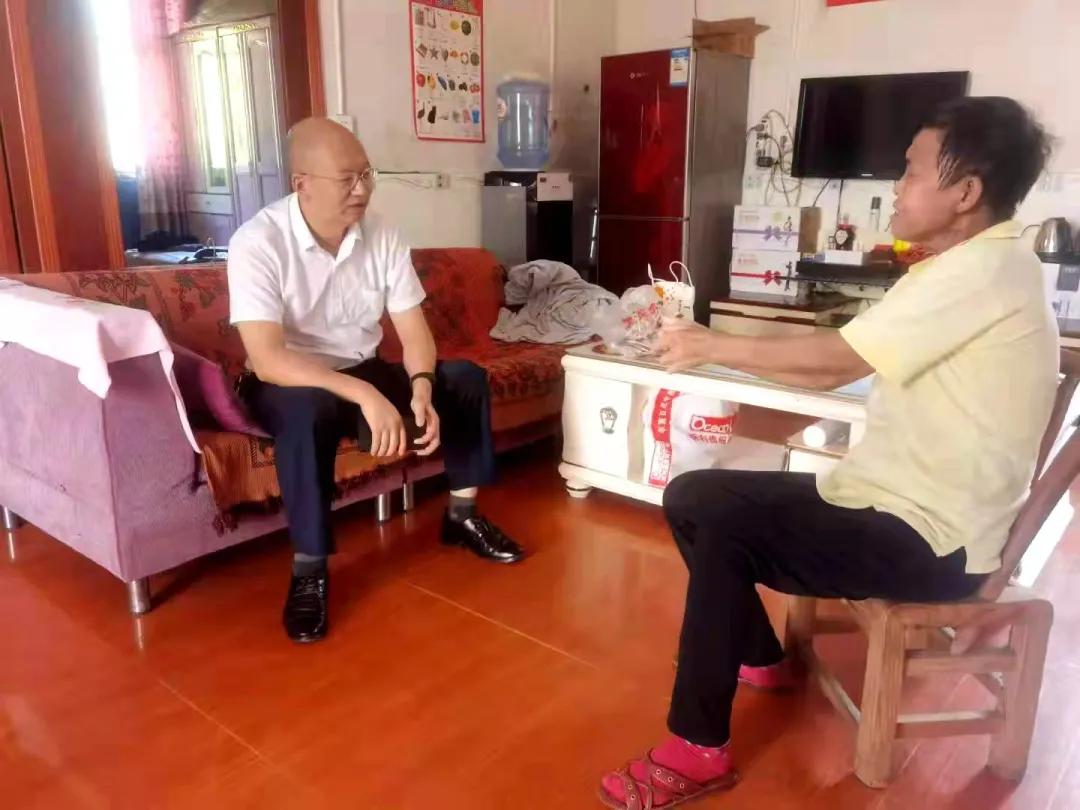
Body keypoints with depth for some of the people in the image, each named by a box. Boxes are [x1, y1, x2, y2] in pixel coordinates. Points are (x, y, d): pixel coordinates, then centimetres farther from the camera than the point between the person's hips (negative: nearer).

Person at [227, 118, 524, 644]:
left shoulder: (381, 235, -7)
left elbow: (414, 329, -7)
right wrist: (364, 397, -42)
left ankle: (462, 515, 6)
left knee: (467, 379, -11)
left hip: (363, 371, 5)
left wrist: (422, 391, -28)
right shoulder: (257, 244, -23)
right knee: (308, 413, -39)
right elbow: (267, 360, -32)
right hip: (290, 385, -5)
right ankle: (309, 570, -22)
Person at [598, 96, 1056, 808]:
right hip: (904, 503, 9)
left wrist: (713, 345, -11)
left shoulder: (988, 269, -19)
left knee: (721, 525, -23)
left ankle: (700, 750, -9)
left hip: (930, 538, -9)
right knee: (691, 497, 4)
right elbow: (844, 366, 7)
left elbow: (832, 363, -23)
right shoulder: (971, 266, 13)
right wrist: (721, 349, -2)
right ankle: (763, 658, 22)